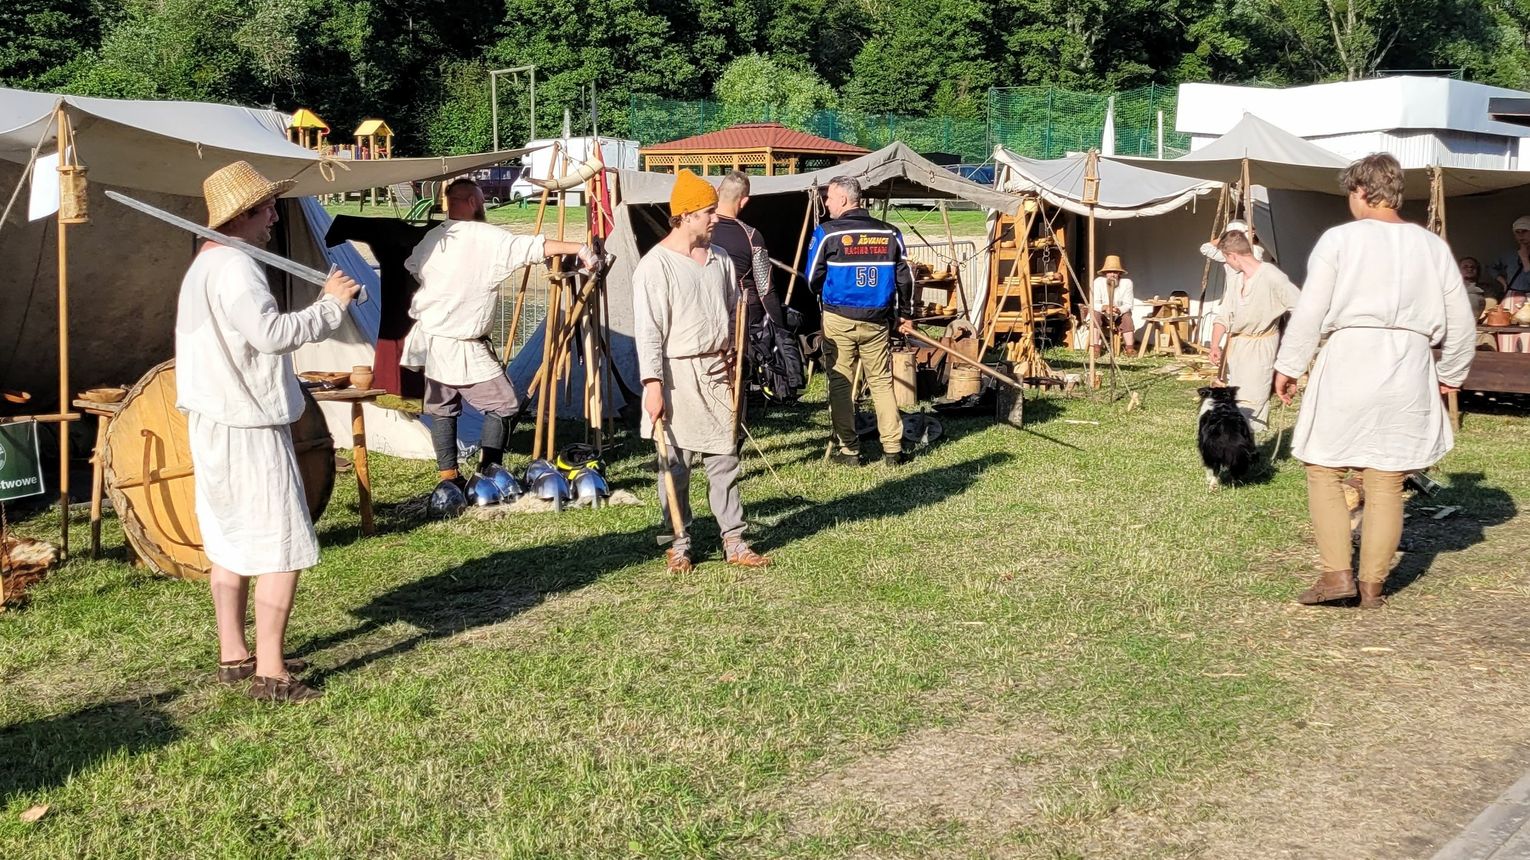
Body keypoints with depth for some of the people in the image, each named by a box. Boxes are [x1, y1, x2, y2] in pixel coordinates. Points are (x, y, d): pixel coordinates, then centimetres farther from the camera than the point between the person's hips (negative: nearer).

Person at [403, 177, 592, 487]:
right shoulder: (489, 238, -12)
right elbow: (536, 247, -17)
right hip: (467, 349, -7)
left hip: (431, 342, 7)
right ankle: (488, 473, 0)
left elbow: (410, 273, 19)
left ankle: (449, 476, 12)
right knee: (502, 404, 3)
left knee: (441, 409, 12)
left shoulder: (430, 238, 7)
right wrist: (579, 249, -14)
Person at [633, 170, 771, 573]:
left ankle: (734, 541, 15)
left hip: (715, 372, 6)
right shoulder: (656, 264, -10)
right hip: (676, 375, -6)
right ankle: (678, 544, 14)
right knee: (675, 464, 2)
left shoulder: (720, 259, 10)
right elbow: (647, 329, -13)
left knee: (725, 459, 8)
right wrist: (653, 385, -17)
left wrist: (733, 364, 16)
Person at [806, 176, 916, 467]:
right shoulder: (889, 233, 4)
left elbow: (812, 279, -3)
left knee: (840, 384, 5)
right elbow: (905, 277, 8)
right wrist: (905, 314, 20)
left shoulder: (827, 232, -7)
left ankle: (848, 450, 7)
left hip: (839, 319, -3)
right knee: (882, 382, 10)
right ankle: (893, 449, 9)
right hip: (878, 320, 3)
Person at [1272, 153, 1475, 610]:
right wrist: (1450, 374, 26)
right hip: (1408, 373, 4)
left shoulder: (1339, 239, -3)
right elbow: (1461, 323, 12)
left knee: (1324, 471, 7)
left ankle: (1336, 574, -1)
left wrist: (1288, 366, 4)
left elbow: (1309, 312, -6)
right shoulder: (1432, 246, 9)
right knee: (1386, 484, 7)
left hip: (1347, 364, -4)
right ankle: (1373, 587, 11)